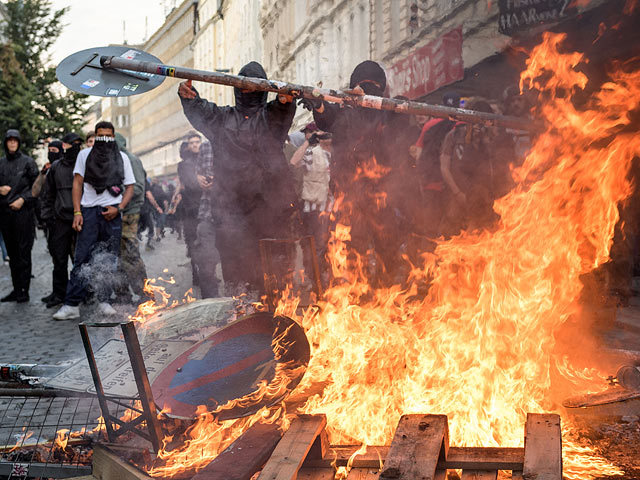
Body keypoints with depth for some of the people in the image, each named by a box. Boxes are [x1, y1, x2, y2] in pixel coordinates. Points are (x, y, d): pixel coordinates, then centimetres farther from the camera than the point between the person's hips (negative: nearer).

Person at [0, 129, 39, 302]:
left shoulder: (28, 162, 2)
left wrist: (22, 199, -10)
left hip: (23, 211, -4)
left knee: (23, 252, -6)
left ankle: (24, 290, -3)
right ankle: (16, 289, 13)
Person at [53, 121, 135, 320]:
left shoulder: (122, 157, 13)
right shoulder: (85, 155, 11)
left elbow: (129, 187, 11)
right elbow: (77, 184, 7)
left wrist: (118, 208, -5)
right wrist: (77, 212, -4)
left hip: (111, 213, 1)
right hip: (89, 211, -1)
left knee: (109, 259, 3)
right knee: (82, 258, -7)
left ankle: (104, 301, 12)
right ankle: (71, 305, -7)